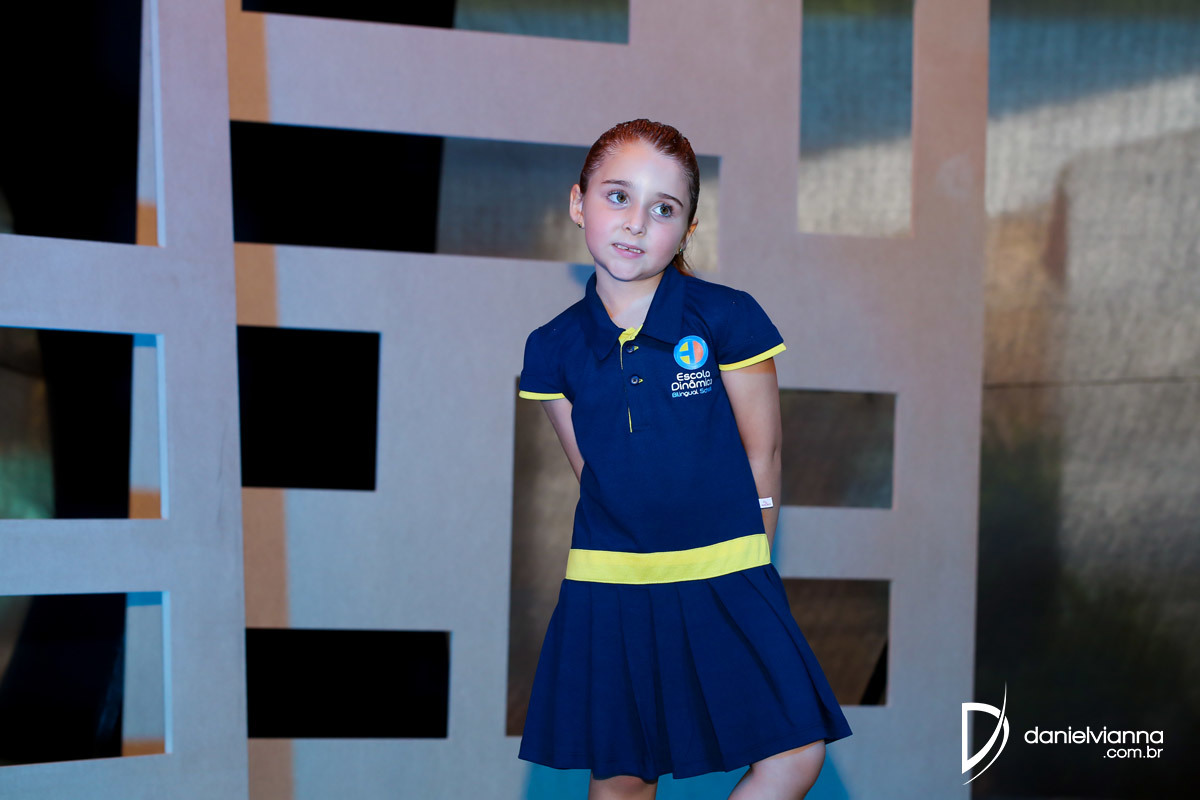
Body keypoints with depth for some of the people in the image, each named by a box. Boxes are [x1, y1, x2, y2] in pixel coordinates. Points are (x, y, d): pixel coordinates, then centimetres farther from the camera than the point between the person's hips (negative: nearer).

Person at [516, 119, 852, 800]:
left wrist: (743, 570, 2)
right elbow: (592, 474, 6)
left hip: (725, 584, -1)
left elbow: (761, 454, -2)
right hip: (607, 590, 1)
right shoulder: (554, 347, -1)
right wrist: (641, 549, 2)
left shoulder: (727, 318, -7)